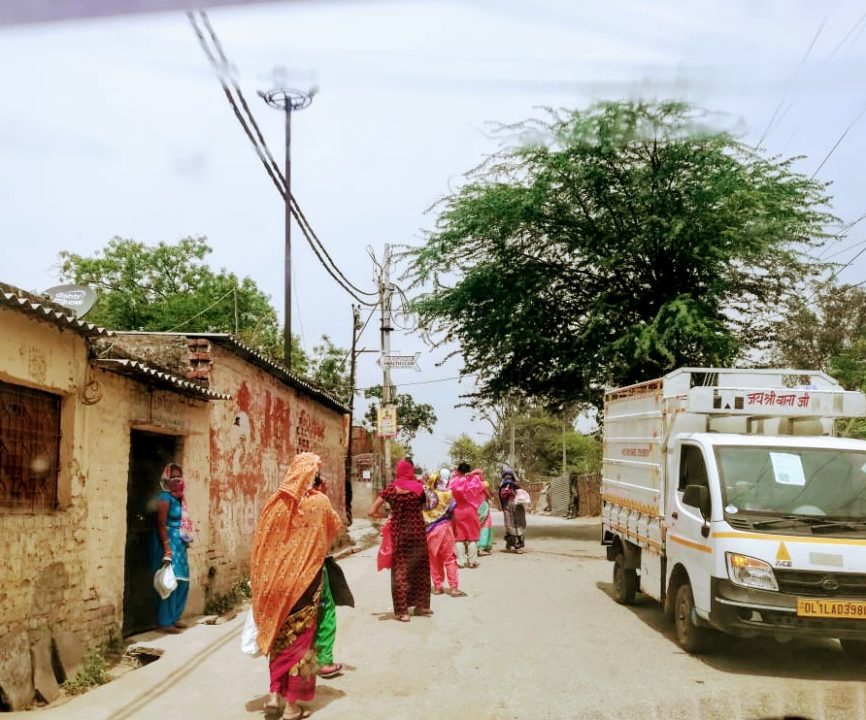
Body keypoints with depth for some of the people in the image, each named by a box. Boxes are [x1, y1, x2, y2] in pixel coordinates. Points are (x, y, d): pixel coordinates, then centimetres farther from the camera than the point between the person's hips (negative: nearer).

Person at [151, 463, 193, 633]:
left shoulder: (178, 497, 13)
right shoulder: (165, 497, -13)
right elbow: (161, 524, -18)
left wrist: (185, 542, 19)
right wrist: (167, 550, -23)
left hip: (179, 544, 9)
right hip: (168, 543, -9)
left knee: (182, 581, 12)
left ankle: (174, 618, 21)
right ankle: (165, 622, -3)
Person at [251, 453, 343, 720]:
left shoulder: (276, 502, -3)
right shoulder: (318, 502, -9)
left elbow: (260, 543, 1)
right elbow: (336, 528, 10)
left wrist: (263, 583, 11)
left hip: (276, 580, 3)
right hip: (304, 579, -3)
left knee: (279, 635, 20)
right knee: (299, 639, 6)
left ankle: (274, 695, 20)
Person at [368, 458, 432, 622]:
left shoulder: (390, 489, -4)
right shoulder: (418, 488, -5)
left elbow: (371, 512, -4)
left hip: (399, 534, 0)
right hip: (417, 532, 0)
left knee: (400, 570, 6)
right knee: (420, 569, 15)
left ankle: (402, 610, 6)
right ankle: (420, 605, 24)